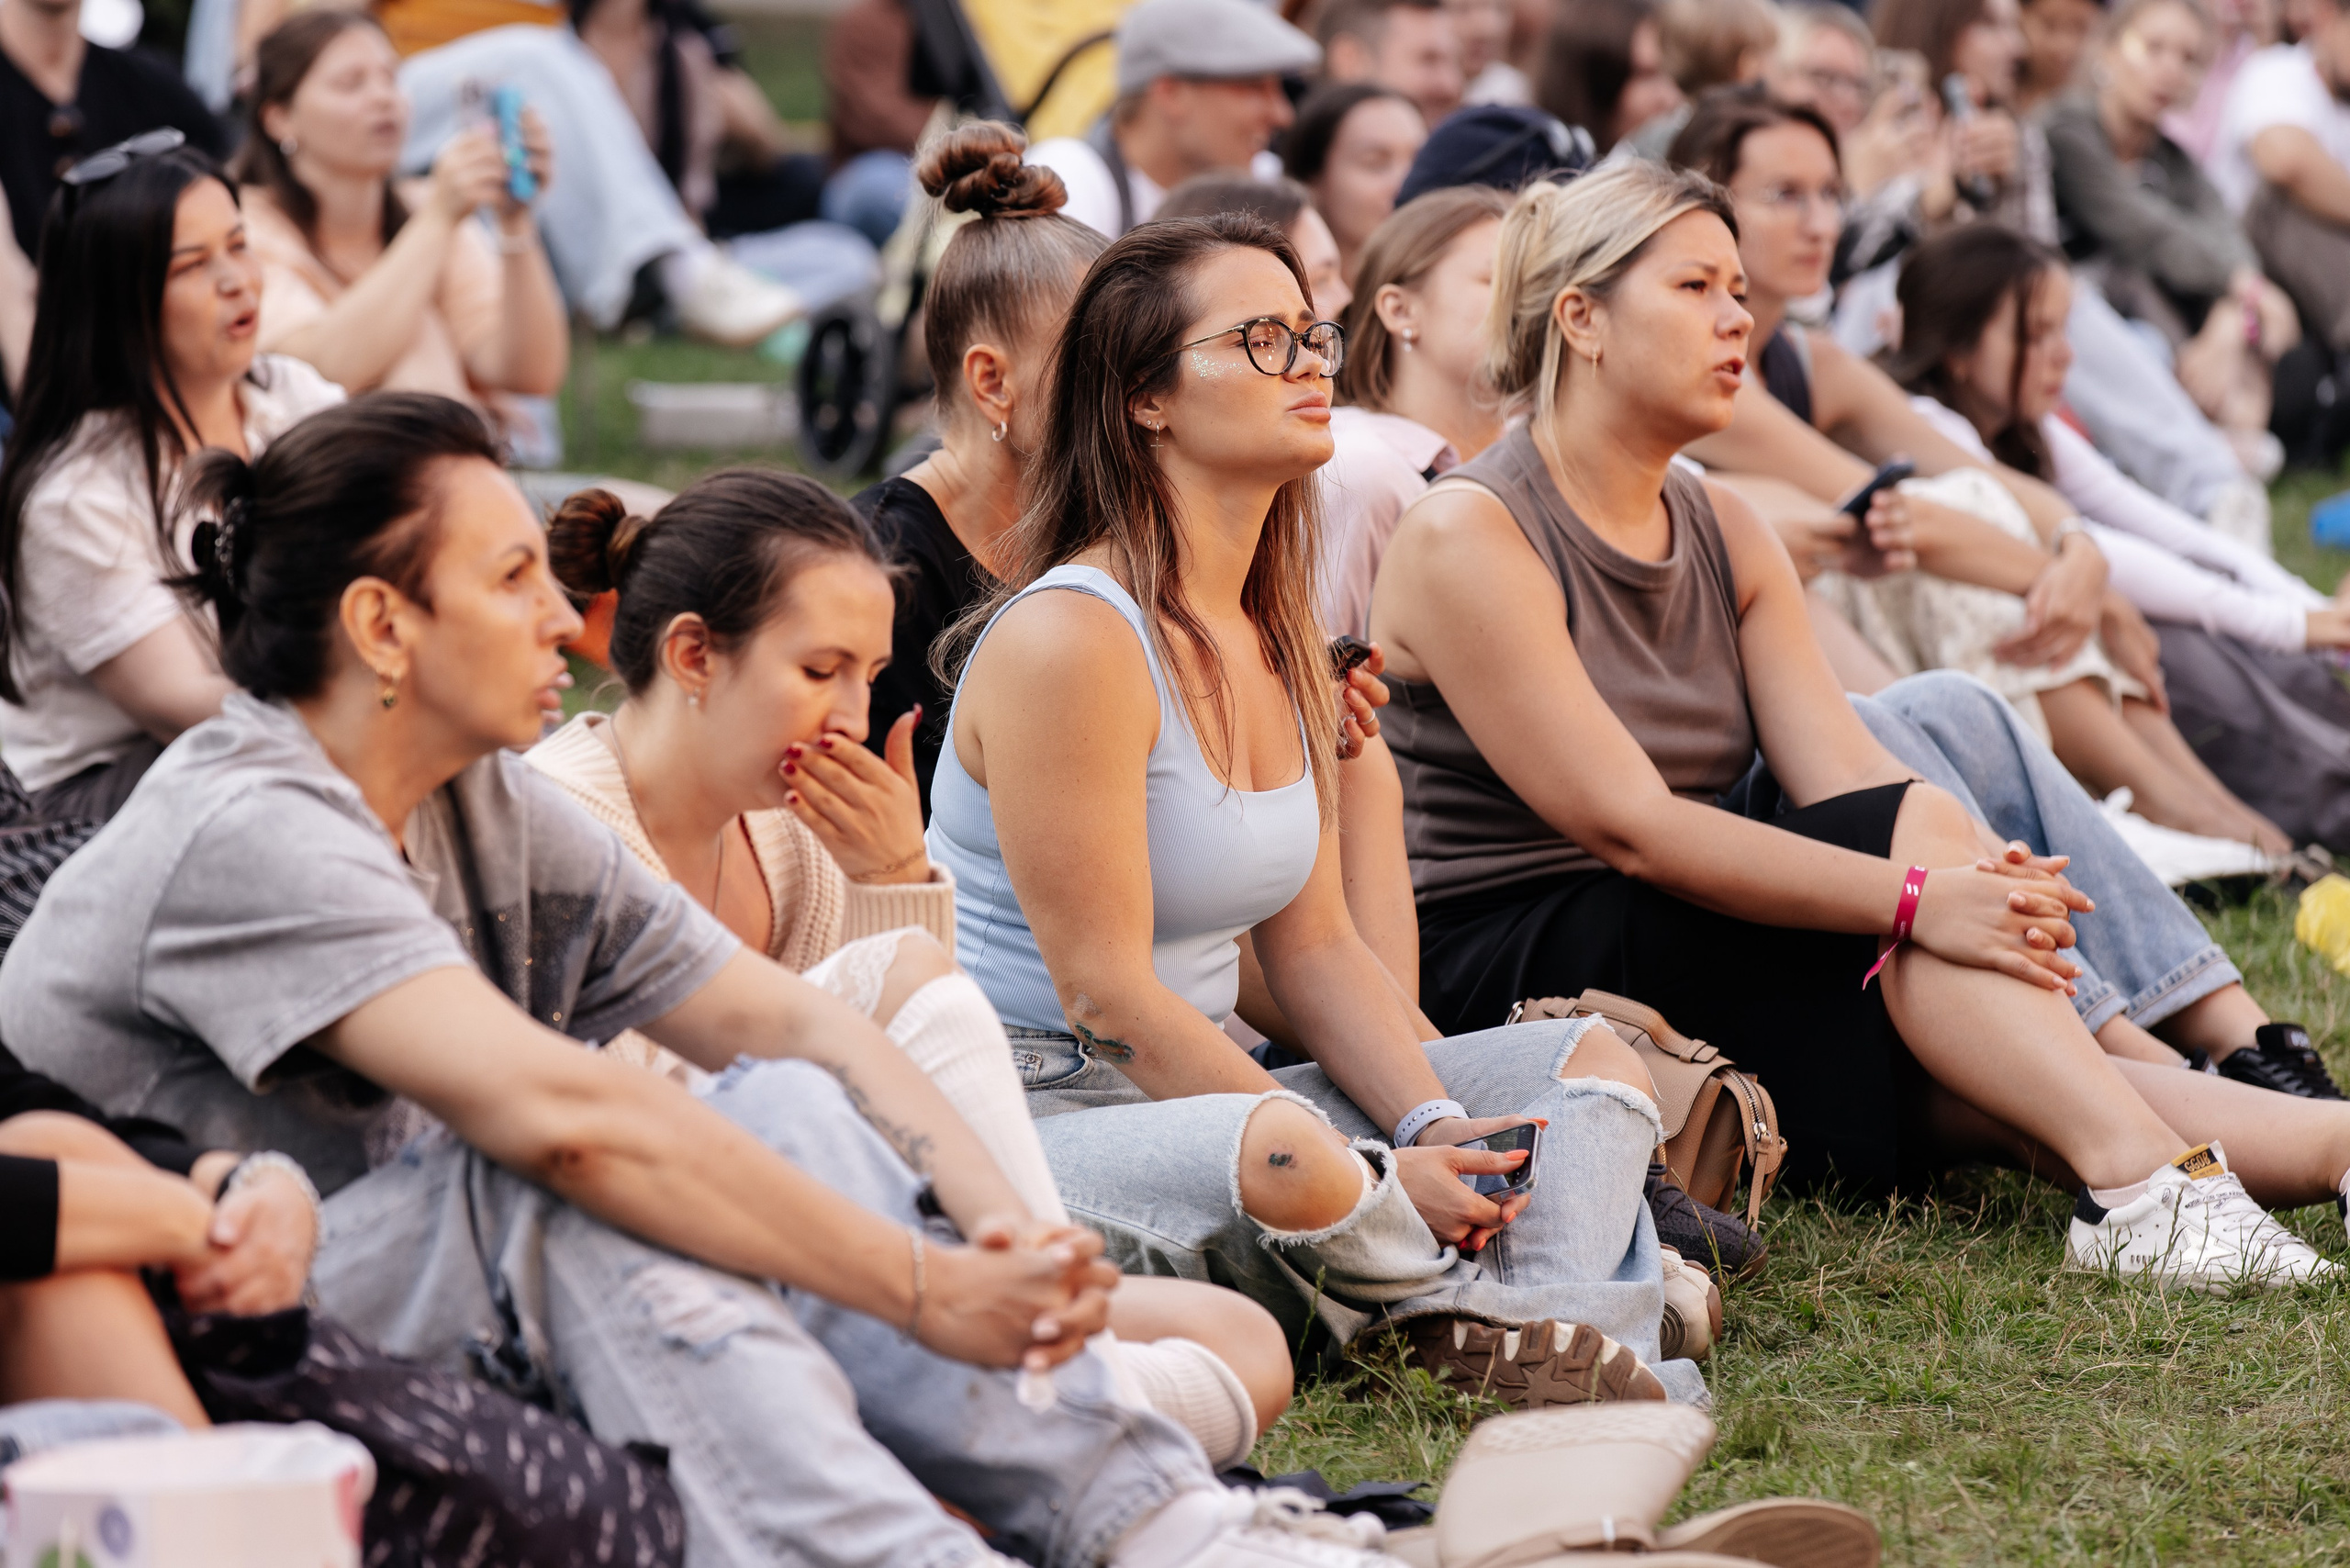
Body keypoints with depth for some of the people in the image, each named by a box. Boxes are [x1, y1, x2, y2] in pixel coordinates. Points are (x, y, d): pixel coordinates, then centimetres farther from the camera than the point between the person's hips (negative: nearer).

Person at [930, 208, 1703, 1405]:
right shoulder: (1069, 641, -17)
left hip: (1198, 1087, 10)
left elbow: (1313, 946, 12)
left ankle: (1546, 1324, -23)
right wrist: (1378, 1173, -21)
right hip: (1030, 1115, -10)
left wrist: (1433, 1127, -8)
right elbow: (1105, 997, -20)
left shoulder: (1278, 642, 12)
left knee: (1591, 1063, 6)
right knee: (1288, 1158, -40)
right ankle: (1462, 1304, -8)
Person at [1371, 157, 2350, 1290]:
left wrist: (1986, 883, -24)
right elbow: (1629, 824, -22)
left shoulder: (1727, 540, 13)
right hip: (1497, 974, -7)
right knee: (1914, 826, -24)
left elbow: (1848, 772, -1)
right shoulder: (1465, 538, -12)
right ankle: (2145, 1188, -36)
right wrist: (1915, 894, -29)